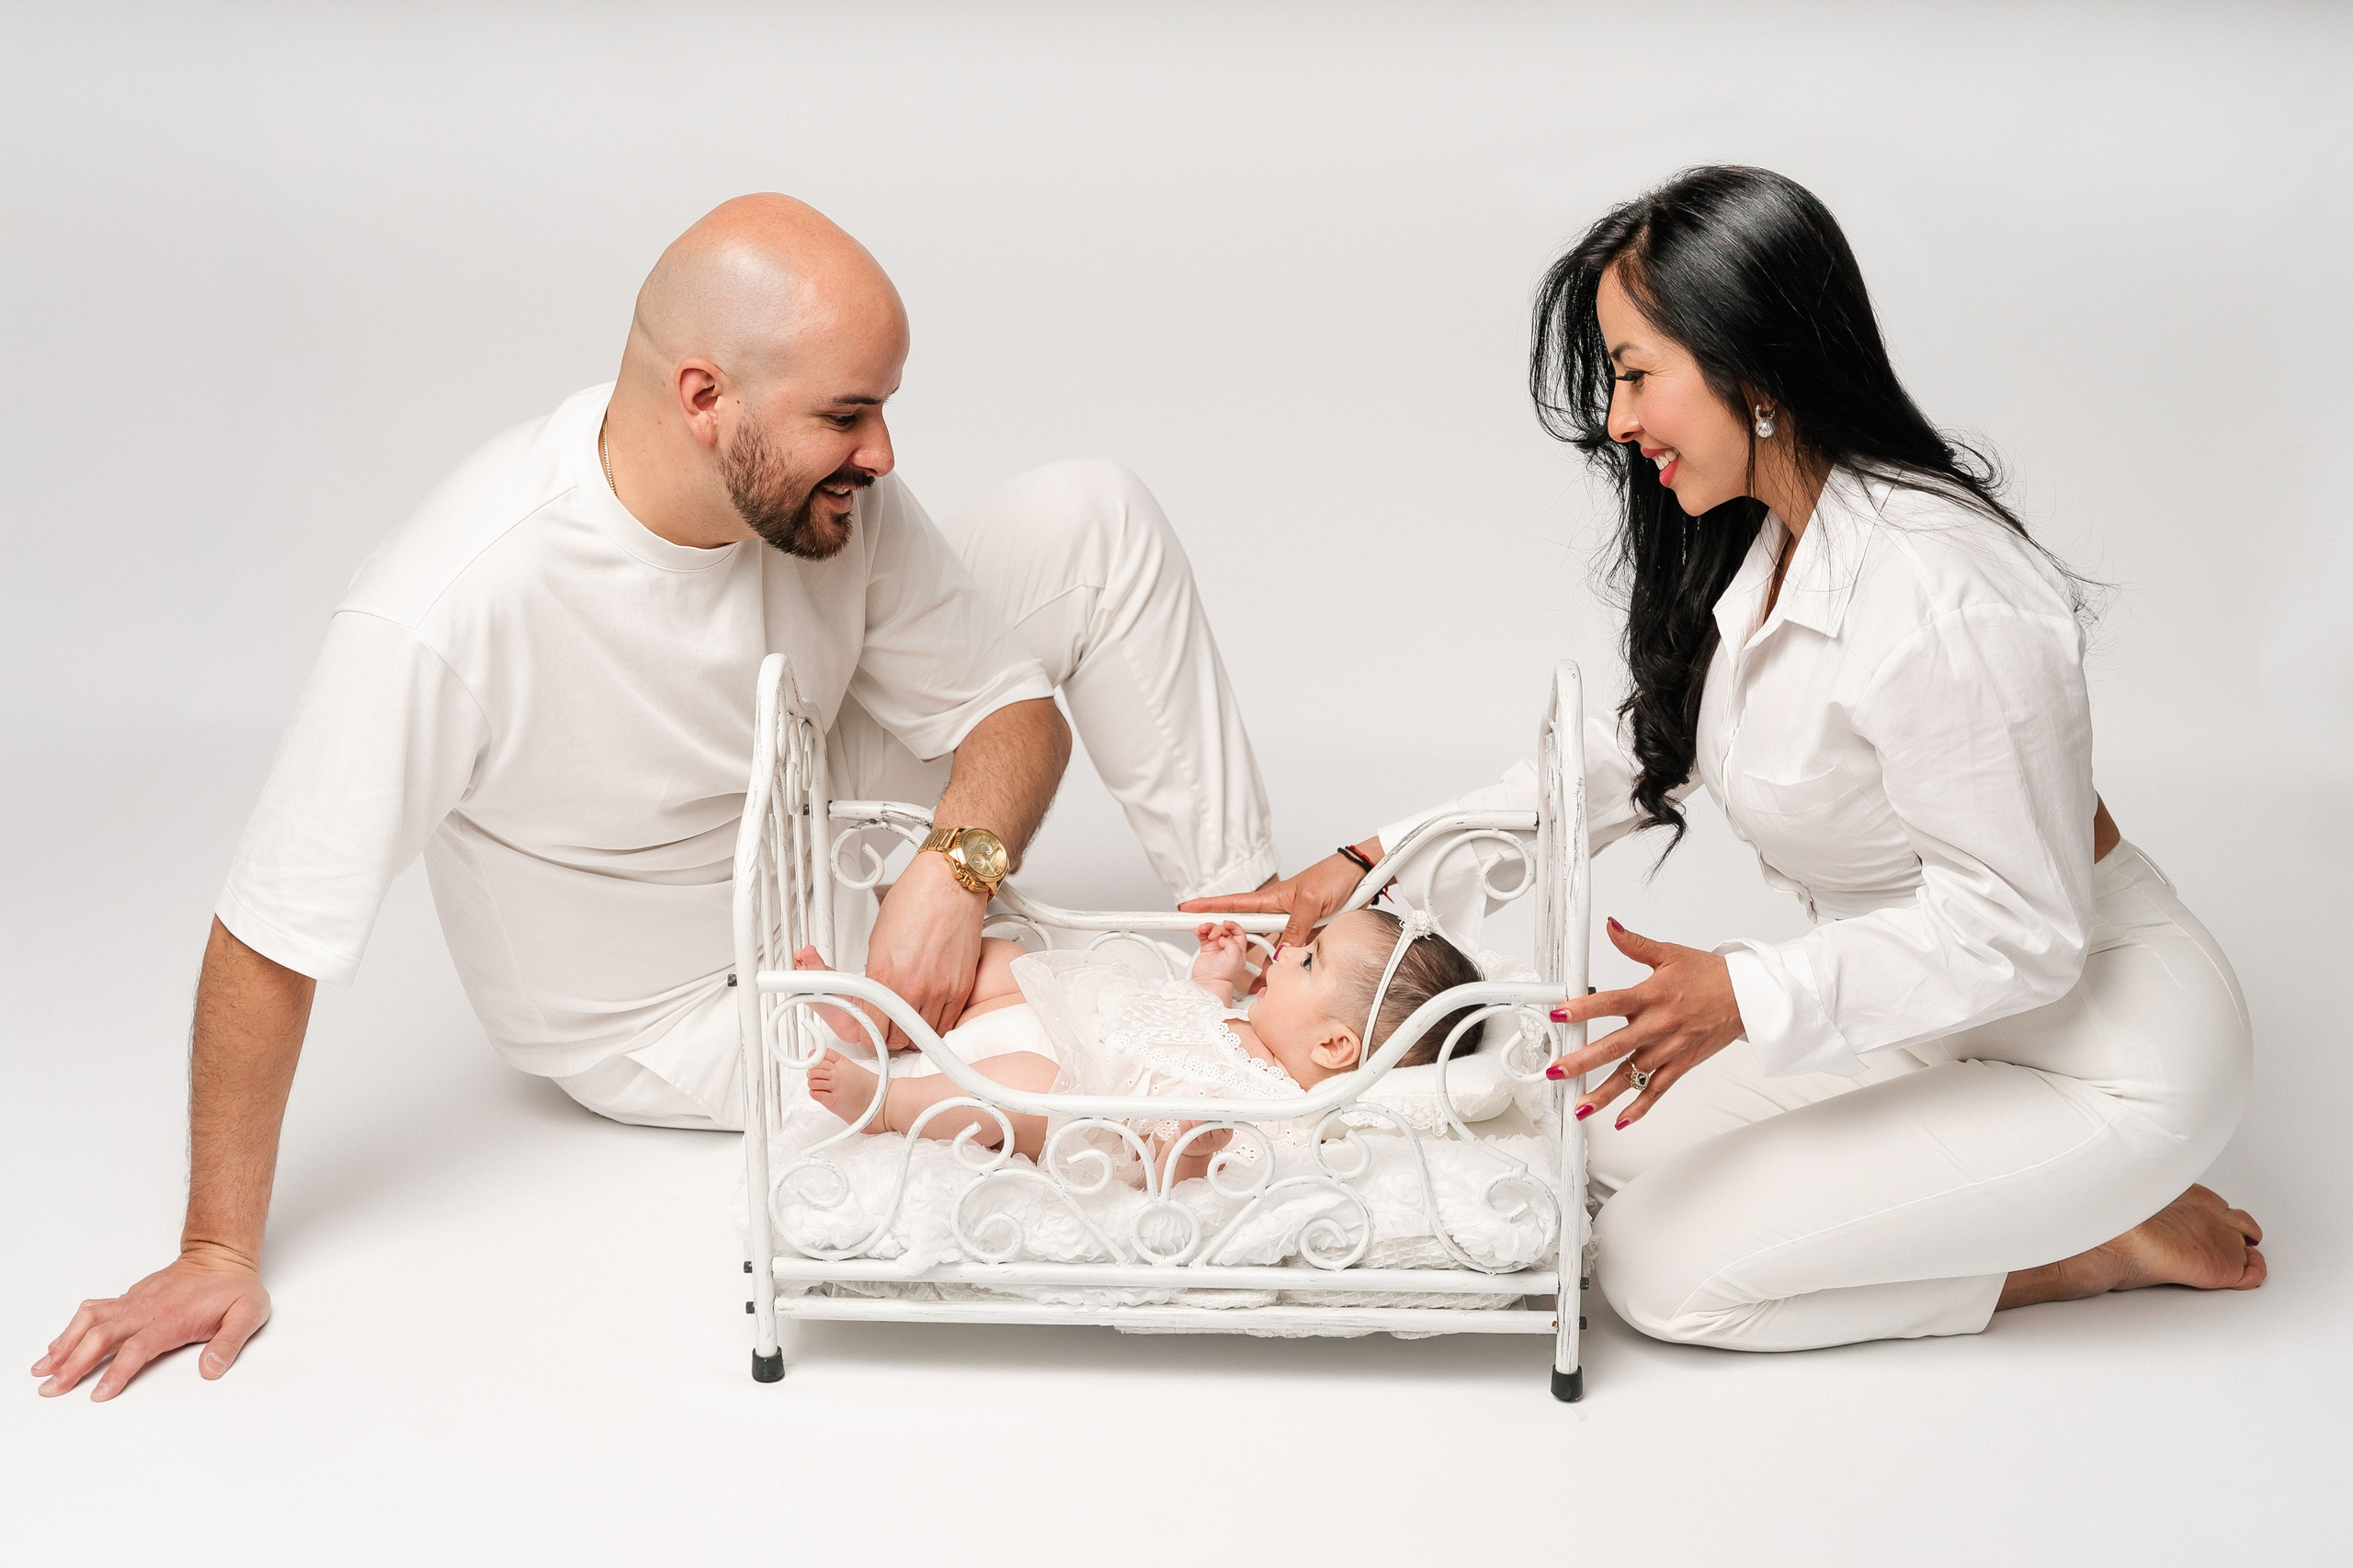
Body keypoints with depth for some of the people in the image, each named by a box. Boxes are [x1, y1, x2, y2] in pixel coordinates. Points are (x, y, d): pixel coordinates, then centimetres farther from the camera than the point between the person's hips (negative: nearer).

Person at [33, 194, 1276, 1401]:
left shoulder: (824, 491, -21)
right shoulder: (450, 612, -38)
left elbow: (1012, 713, -11)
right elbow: (269, 942, -30)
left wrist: (958, 864, -33)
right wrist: (218, 1249, -23)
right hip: (681, 1015, -5)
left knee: (1089, 517, -9)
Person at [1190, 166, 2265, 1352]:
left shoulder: (1939, 603, -31)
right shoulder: (1751, 539, -1)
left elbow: (2014, 929, -26)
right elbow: (1628, 757, 9)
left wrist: (1746, 998, -31)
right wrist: (1375, 866, 3)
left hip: (2099, 1043, -9)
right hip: (1932, 1000, 9)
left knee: (1663, 1266, -12)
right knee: (1602, 1139, 5)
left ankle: (2120, 1239, 1)